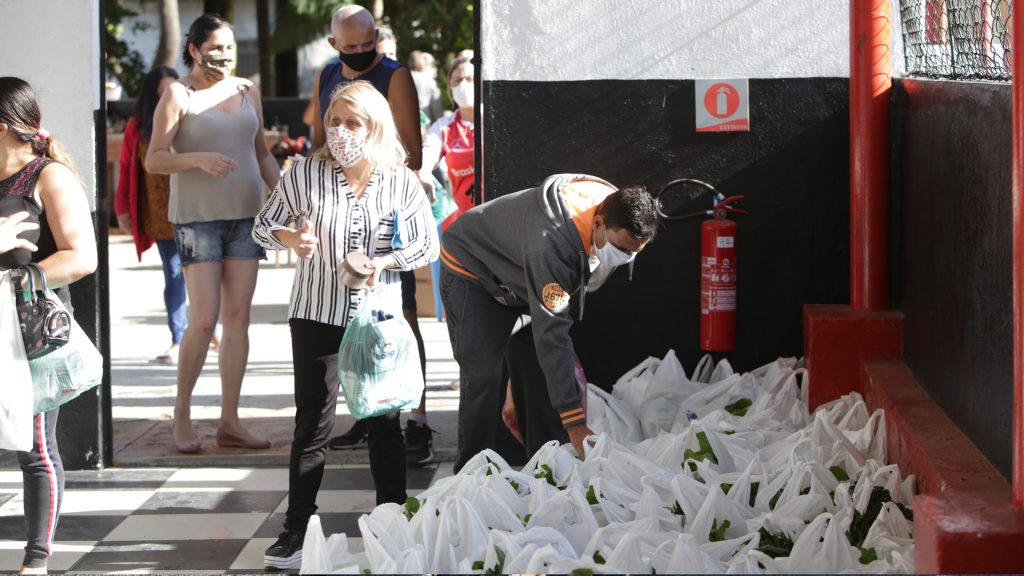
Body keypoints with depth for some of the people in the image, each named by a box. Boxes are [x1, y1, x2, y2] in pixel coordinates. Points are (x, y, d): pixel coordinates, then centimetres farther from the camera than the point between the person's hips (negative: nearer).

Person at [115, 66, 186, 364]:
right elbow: (127, 170, 8)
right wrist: (123, 210, 5)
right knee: (173, 277, 4)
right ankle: (179, 340, 8)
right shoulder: (138, 127, 4)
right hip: (161, 216, 1)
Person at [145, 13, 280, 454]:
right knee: (203, 320, -10)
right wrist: (198, 158, -23)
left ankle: (230, 421, 6)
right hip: (197, 216, -5)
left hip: (245, 216, 5)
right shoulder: (178, 95, -3)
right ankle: (182, 415, 5)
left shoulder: (247, 92, 12)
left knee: (238, 318, 2)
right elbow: (153, 160, -7)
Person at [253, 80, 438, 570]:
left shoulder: (401, 182, -3)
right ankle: (297, 530, 7)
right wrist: (291, 238, -17)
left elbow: (428, 245, 3)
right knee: (313, 424, 1)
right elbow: (263, 226, 5)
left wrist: (383, 262, -14)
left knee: (384, 423, 7)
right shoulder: (306, 173, -4)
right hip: (316, 314, 0)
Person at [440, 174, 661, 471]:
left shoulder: (616, 214, -20)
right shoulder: (552, 241, -45)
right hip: (472, 269, -8)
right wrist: (575, 423, -49)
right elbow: (551, 334, -46)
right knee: (484, 378, -19)